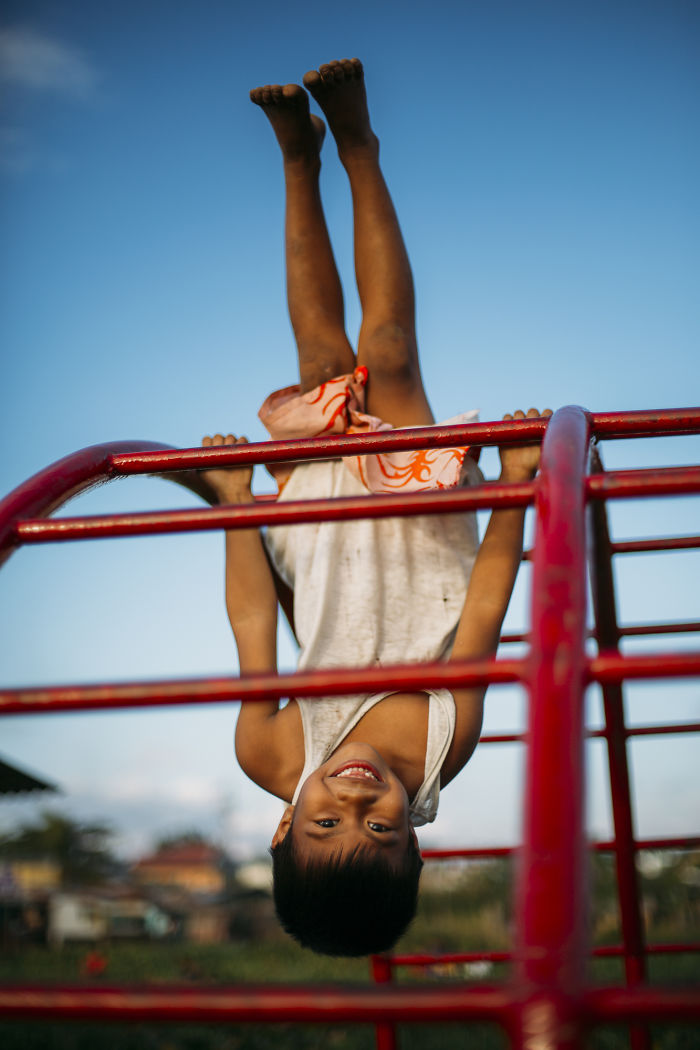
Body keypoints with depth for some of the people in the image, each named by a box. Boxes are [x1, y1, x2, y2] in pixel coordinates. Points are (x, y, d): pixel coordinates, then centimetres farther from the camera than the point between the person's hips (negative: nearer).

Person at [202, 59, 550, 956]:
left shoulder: (272, 760, -32)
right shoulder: (445, 741, -35)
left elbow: (253, 625, -22)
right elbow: (486, 607, -26)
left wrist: (234, 502, -11)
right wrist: (517, 490, -22)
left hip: (315, 511, 0)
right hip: (414, 517, 0)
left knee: (328, 359, -1)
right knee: (385, 354, -5)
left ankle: (302, 157, 21)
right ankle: (353, 147, 15)